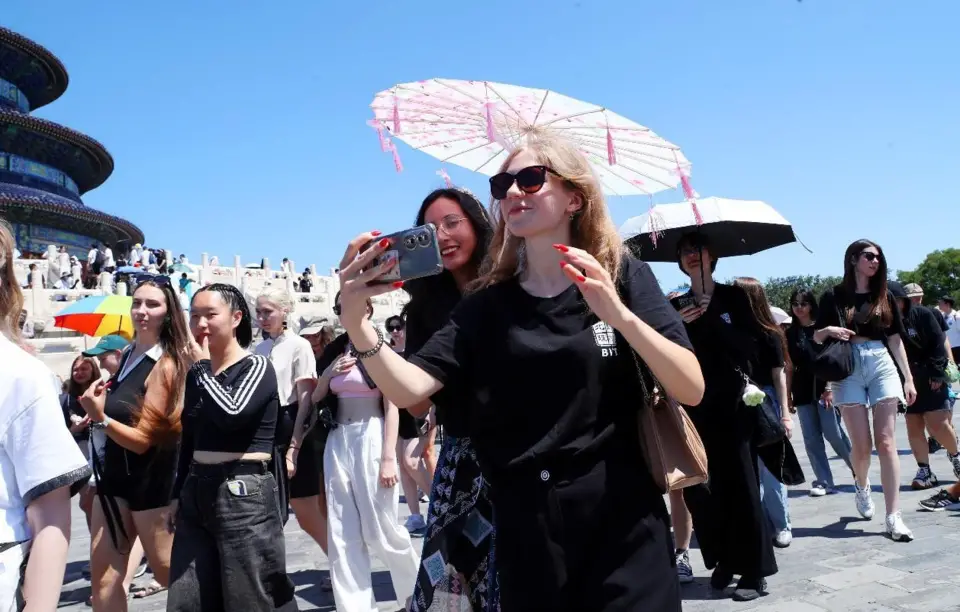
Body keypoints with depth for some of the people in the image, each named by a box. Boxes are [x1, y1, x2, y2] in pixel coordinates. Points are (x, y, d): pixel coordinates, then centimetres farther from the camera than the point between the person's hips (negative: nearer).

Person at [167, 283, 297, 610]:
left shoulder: (256, 366, -6)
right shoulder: (197, 374, 13)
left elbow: (231, 413, -24)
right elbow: (188, 441, 19)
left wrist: (202, 365, -12)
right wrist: (177, 494, 18)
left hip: (243, 494, -7)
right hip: (197, 493, 7)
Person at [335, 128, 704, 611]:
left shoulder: (623, 276, -2)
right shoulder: (487, 304, 4)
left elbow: (692, 390, -11)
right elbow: (411, 390, -8)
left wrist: (620, 315, -26)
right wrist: (357, 322, -25)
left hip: (621, 527, -2)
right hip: (525, 534, 2)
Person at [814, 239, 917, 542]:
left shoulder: (885, 297, 11)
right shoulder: (833, 296, 4)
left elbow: (895, 339, 12)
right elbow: (816, 338, 7)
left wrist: (909, 378, 7)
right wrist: (828, 330, -15)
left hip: (882, 365, 2)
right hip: (848, 370, -2)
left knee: (886, 442, -6)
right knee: (862, 446, -1)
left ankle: (893, 517, -5)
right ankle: (862, 486, 33)